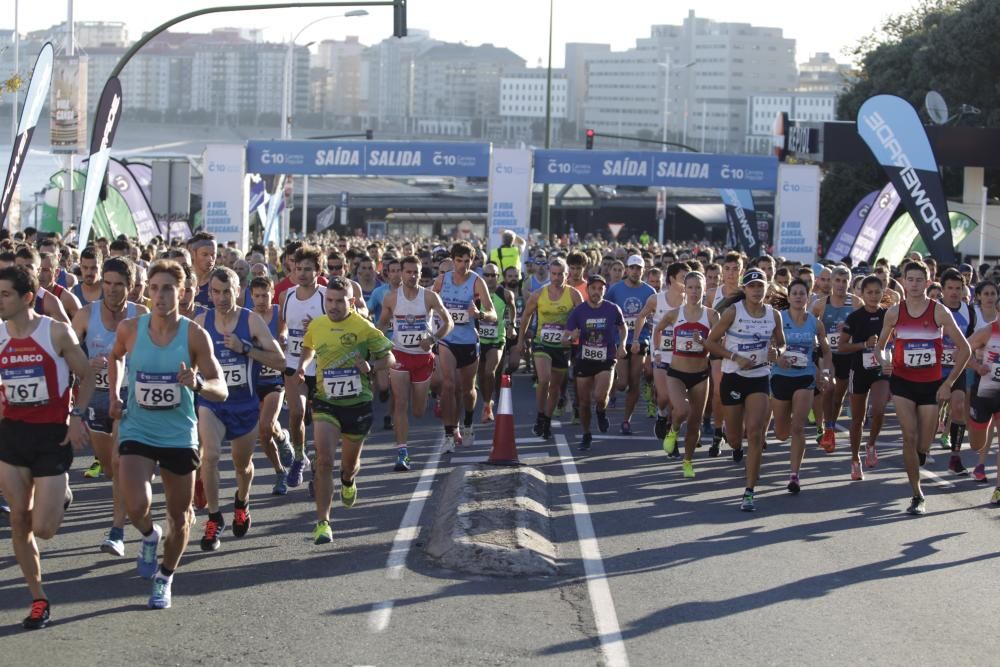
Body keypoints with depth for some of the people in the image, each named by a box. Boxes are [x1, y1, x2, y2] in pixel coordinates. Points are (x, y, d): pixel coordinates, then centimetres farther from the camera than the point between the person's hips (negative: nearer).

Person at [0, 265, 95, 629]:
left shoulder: (57, 332, -9)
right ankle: (38, 599, 16)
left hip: (53, 434, -3)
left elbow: (86, 376, 1)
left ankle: (61, 496, 28)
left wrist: (77, 416, -10)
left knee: (43, 528, -7)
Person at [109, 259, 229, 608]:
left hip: (180, 435, 0)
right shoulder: (130, 329, -5)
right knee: (137, 507, -21)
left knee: (179, 516, 11)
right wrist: (114, 396, 9)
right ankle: (150, 536, 16)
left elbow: (221, 391, -11)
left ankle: (165, 579, 36)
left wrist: (197, 384, -31)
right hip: (137, 431, 0)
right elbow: (115, 357, 20)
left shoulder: (195, 335, -11)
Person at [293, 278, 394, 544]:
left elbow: (389, 359, -3)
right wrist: (302, 366, 4)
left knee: (350, 462, 17)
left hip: (358, 404, -1)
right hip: (326, 402, 1)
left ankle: (348, 480, 56)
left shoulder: (364, 327, -8)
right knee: (324, 461, -16)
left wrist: (370, 366, -22)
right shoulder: (315, 326, 1)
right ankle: (322, 522, -12)